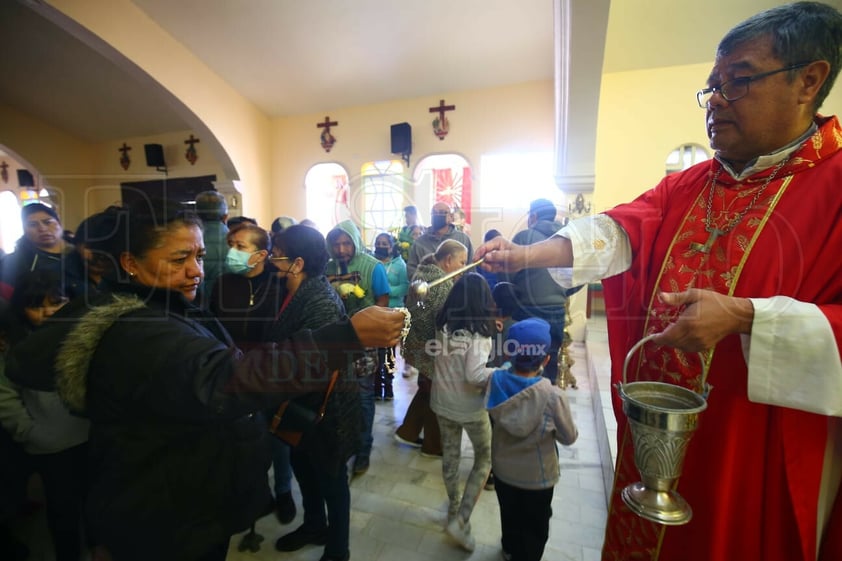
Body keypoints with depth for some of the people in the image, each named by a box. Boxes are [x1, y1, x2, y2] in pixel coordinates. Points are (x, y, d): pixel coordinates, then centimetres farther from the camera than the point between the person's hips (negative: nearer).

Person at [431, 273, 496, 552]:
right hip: (470, 407, -5)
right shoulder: (478, 331, -23)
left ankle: (454, 506, 43)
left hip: (442, 401, 5)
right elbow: (474, 375, -27)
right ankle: (461, 520, 14)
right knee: (485, 458, 17)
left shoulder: (442, 324, -7)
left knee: (450, 455, 23)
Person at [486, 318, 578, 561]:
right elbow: (569, 437, -16)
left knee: (509, 515, 31)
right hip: (537, 476, -4)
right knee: (534, 526, 25)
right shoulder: (553, 396, -32)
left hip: (503, 468, 4)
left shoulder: (497, 379, -24)